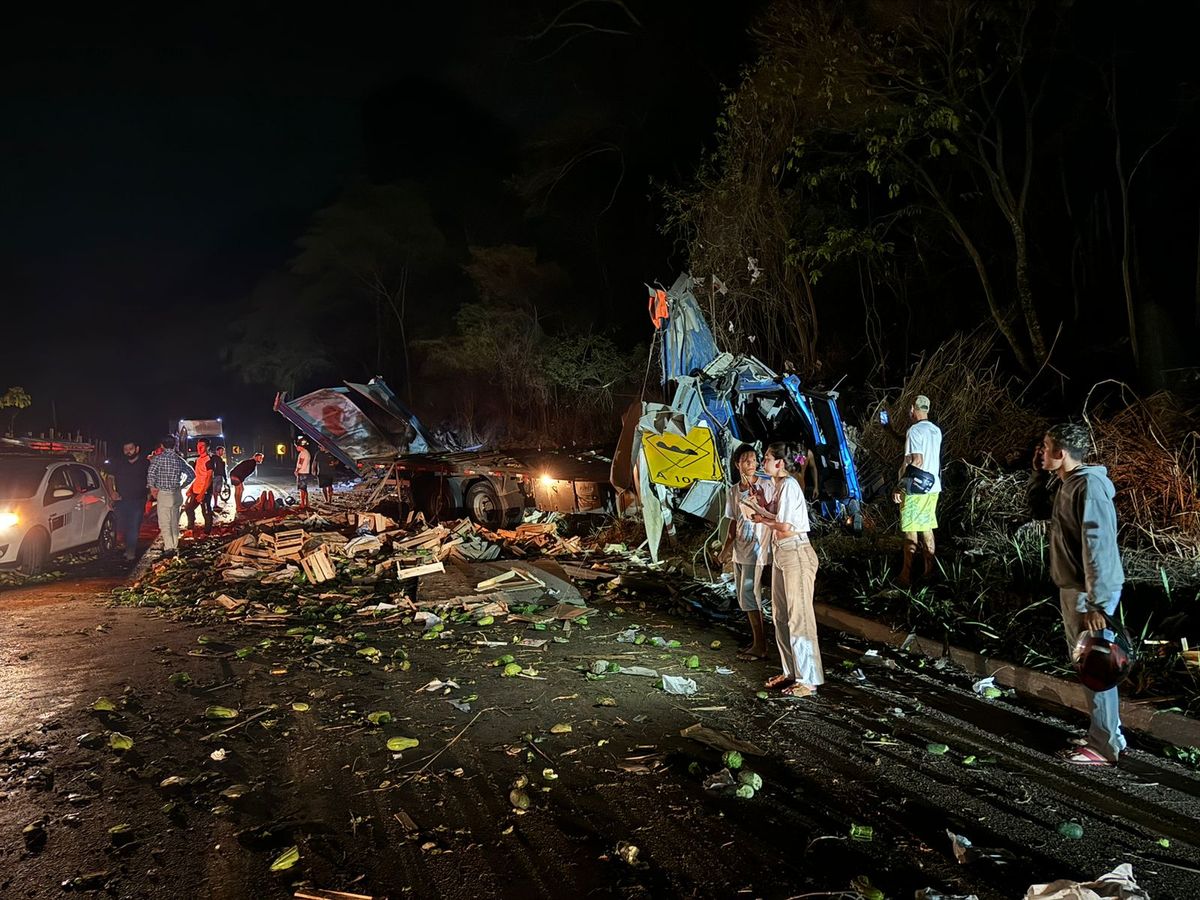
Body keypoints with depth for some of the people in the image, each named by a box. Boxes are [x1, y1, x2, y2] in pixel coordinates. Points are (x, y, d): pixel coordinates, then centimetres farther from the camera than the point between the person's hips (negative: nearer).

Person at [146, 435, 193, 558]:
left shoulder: (158, 458, -8)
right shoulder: (179, 460, 5)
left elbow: (151, 473, -22)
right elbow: (192, 474, 8)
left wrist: (152, 487, -9)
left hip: (163, 493, -4)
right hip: (176, 494, 4)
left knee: (164, 522, -3)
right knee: (174, 522, 15)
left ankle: (168, 547, -12)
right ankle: (174, 545, 21)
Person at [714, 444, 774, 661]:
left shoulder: (766, 486, -9)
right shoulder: (734, 490, 9)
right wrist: (726, 547, 12)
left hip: (757, 547, -7)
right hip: (740, 548, 7)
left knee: (748, 595, -7)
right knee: (745, 597, 12)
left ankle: (760, 646, 3)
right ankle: (756, 640, 23)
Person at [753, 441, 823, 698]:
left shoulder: (789, 486, -16)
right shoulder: (780, 485, 13)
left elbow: (785, 527, -20)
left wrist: (762, 520, -5)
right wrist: (764, 506, 3)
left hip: (796, 554, -10)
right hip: (781, 554, 10)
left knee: (799, 617, -4)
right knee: (781, 616, 15)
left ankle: (808, 679, 4)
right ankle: (791, 672, 25)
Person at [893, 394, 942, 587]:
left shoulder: (914, 430, -14)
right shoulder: (936, 431, 11)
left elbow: (917, 461, -21)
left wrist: (900, 486, -20)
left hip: (915, 489, -8)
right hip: (933, 487, 8)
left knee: (910, 531, -3)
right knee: (927, 528, 14)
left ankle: (906, 576, 0)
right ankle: (930, 571, 16)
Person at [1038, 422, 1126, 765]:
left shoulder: (1089, 486, -20)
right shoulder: (1070, 482, 10)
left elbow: (1097, 547, -25)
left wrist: (1095, 604, -26)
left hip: (1089, 593, -10)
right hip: (1074, 588, 10)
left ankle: (1106, 746, 10)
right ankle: (1103, 735, 28)